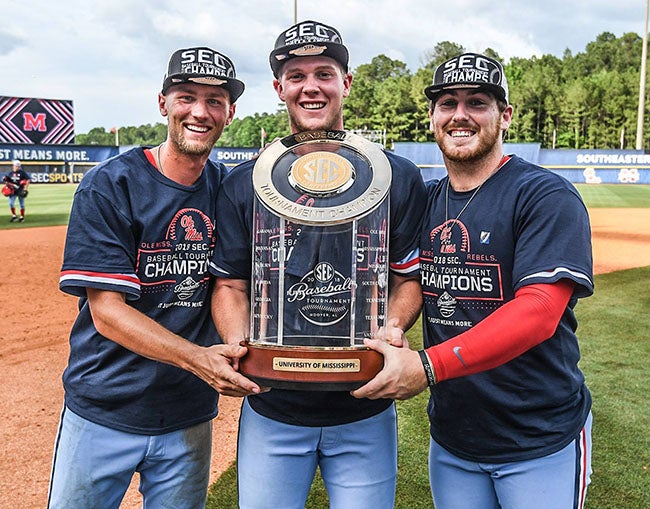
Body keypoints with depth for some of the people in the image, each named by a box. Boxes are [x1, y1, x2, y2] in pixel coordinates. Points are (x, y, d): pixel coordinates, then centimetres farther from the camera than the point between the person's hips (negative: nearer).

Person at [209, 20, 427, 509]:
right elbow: (230, 284, 3)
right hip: (272, 411, 1)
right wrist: (240, 346, -15)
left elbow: (409, 277, 2)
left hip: (365, 412, 0)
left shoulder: (399, 177, -1)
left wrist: (392, 330, -17)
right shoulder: (243, 184, 1)